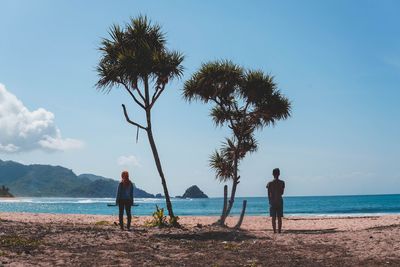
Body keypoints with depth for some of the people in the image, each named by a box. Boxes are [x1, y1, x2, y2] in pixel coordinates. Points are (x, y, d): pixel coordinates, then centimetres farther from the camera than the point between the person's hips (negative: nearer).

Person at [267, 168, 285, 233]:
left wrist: (270, 201, 10)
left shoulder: (270, 183, -5)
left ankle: (274, 231, 0)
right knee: (279, 217, 5)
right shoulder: (282, 182, -3)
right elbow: (282, 193, 6)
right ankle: (279, 230, 4)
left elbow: (269, 194, -2)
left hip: (272, 201, 0)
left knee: (273, 218, 3)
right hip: (279, 201, 0)